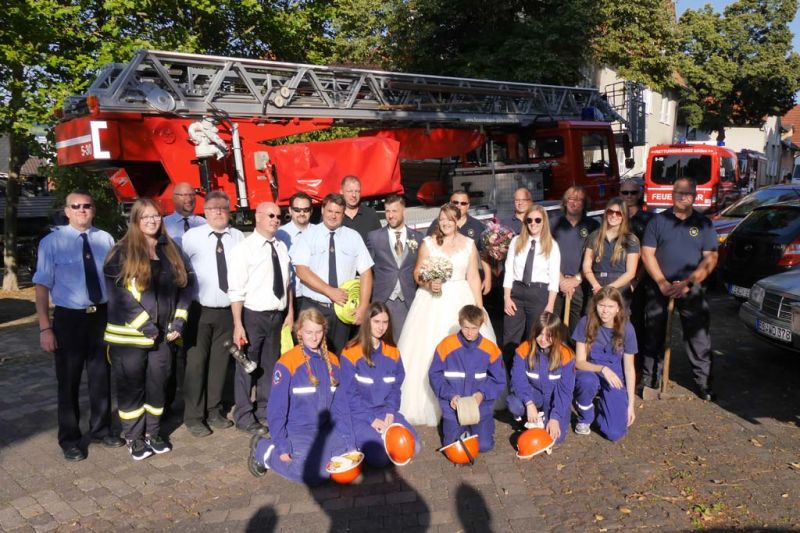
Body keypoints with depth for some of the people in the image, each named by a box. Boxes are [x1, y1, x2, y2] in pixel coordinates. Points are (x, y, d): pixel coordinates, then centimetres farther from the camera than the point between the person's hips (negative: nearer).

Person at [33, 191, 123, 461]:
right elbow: (42, 286, -9)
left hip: (102, 315, 3)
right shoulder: (52, 242, -8)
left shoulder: (105, 240, 1)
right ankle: (69, 438, 27)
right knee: (69, 380, 9)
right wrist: (45, 328, -13)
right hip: (69, 318, -3)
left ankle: (101, 429, 35)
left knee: (101, 376, 16)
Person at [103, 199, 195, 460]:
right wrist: (144, 325, -16)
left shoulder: (171, 249, 8)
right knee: (131, 386, 7)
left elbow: (187, 283, 8)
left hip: (163, 334, 4)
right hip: (130, 335, -4)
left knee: (158, 384, 12)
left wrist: (178, 320, -2)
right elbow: (117, 293, -13)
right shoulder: (122, 253, -7)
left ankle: (153, 432, 28)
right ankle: (134, 437, 22)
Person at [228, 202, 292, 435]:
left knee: (270, 366, 17)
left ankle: (264, 410, 34)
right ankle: (244, 416, 20)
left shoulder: (281, 247, 7)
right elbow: (236, 290, -14)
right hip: (253, 315, -6)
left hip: (277, 316, 6)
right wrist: (238, 325, -18)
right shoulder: (244, 248, -11)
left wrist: (290, 313, 10)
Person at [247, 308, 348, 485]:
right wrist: (282, 446, -13)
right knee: (314, 474, -27)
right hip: (297, 431, -5)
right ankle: (265, 449, -2)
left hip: (325, 430, 6)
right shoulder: (287, 363, -11)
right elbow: (276, 409, -10)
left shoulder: (332, 361, 5)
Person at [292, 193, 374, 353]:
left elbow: (366, 272, 3)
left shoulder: (353, 237, 5)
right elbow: (301, 270, -11)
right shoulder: (308, 235, -1)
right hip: (313, 307, -2)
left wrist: (363, 306, -8)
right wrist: (330, 291, -19)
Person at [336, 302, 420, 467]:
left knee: (413, 448, -14)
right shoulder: (351, 353, -10)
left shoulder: (393, 352, 6)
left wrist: (390, 412, -9)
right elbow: (350, 393, -10)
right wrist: (371, 419, -16)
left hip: (384, 411, 5)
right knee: (380, 457, -24)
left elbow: (395, 387, 8)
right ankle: (356, 441, 5)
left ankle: (382, 435, 9)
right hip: (357, 414, -4)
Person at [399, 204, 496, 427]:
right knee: (429, 352, -3)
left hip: (462, 301, 1)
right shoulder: (428, 243, 3)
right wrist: (428, 284, -16)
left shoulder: (469, 244, 7)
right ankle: (429, 406, 7)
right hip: (433, 302, -1)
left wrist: (479, 308, 0)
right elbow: (417, 273, 4)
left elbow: (473, 278, 6)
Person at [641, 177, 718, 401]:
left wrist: (688, 283, -13)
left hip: (691, 289, 0)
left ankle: (703, 382, 11)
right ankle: (649, 380, 18)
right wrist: (662, 282, -12)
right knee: (654, 336, 7)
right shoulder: (658, 221, 5)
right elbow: (647, 253, -1)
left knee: (698, 336, 0)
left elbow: (710, 258, -2)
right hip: (659, 287, 1)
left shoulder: (704, 223, 4)